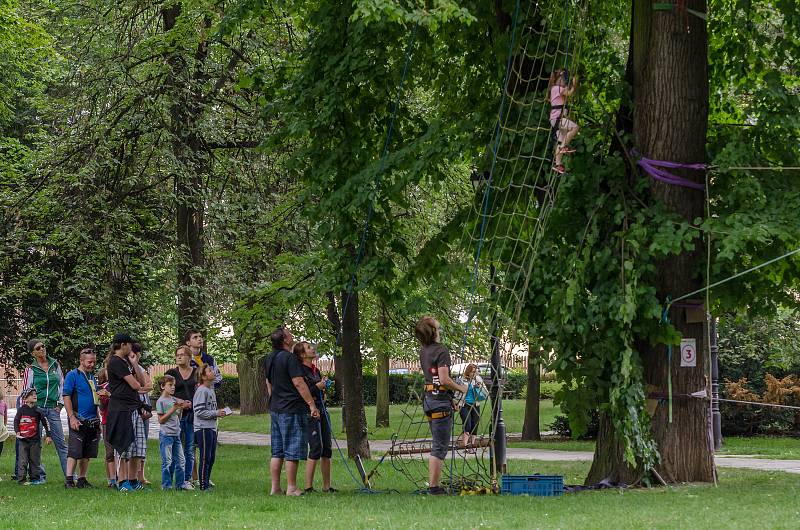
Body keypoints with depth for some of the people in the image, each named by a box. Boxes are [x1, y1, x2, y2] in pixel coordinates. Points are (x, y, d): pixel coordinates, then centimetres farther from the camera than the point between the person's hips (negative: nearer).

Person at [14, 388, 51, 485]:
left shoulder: (37, 410, 1)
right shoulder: (21, 410, -1)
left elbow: (45, 422, 3)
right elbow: (16, 421, 6)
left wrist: (49, 436, 1)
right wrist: (17, 432, -7)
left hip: (35, 439, 1)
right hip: (23, 440, -1)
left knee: (35, 459, 5)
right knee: (23, 460, 0)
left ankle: (35, 478, 13)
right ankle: (21, 479, 3)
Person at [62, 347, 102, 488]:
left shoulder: (92, 378, 18)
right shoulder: (72, 375, -4)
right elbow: (66, 397, -10)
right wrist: (72, 418, -17)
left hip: (92, 421, 7)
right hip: (78, 420, -7)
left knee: (87, 453, 7)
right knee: (74, 451, -10)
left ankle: (82, 479, 13)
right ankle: (69, 480, -9)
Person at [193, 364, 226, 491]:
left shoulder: (211, 390, 15)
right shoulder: (202, 391, -14)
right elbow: (199, 411, -18)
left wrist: (219, 413, 8)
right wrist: (216, 413, -17)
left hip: (211, 428, 9)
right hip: (203, 429, -9)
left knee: (211, 458, 13)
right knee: (205, 458, -6)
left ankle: (207, 482, 21)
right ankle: (203, 485, -2)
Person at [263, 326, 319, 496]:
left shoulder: (269, 359, 12)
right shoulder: (290, 358, -15)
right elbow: (299, 383, -19)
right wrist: (312, 404, -16)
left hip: (275, 410, 8)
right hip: (292, 409, -8)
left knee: (277, 452, 11)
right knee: (292, 451, -4)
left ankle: (275, 488, 11)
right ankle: (291, 488, -3)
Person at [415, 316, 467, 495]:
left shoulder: (423, 351, 12)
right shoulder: (441, 351, -14)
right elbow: (444, 380, -20)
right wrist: (461, 388, -5)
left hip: (428, 398, 9)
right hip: (440, 399, -9)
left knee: (437, 444, 17)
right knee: (440, 447, -5)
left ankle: (432, 483, 19)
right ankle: (434, 487, -5)